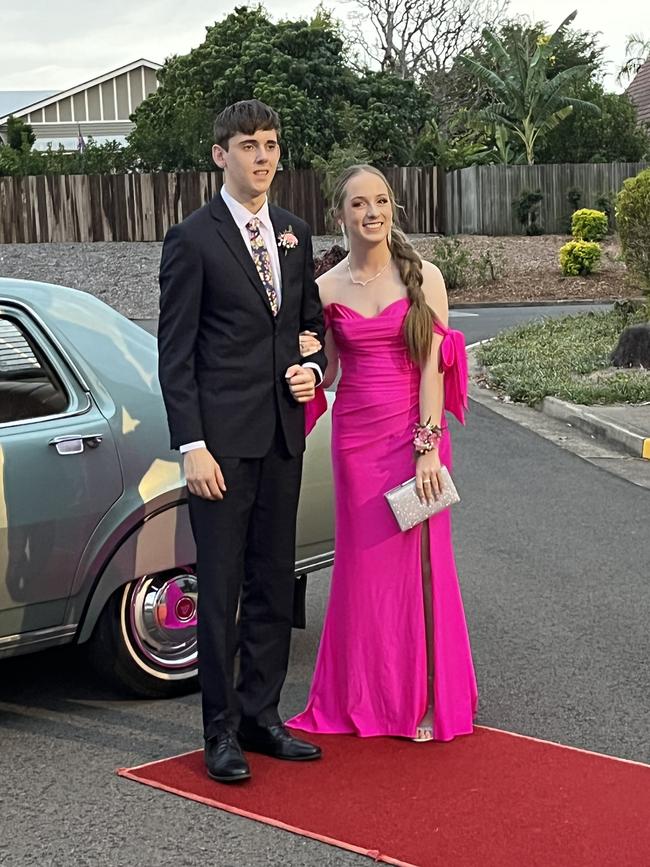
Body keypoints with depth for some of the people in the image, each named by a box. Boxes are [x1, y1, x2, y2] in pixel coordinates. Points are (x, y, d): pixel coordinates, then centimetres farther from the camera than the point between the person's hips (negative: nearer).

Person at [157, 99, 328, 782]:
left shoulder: (295, 234, 12)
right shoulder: (192, 239, -6)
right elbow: (175, 354, -9)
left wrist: (314, 369, 0)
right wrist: (192, 447, -15)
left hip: (283, 434, 6)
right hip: (223, 438, -6)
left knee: (273, 584, 12)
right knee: (220, 589, 0)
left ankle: (260, 714, 24)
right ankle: (221, 732, 11)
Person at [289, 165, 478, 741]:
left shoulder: (423, 278, -2)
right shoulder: (327, 289, 4)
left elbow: (433, 365, -7)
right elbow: (326, 375, 11)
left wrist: (428, 446, -14)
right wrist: (307, 358, -12)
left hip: (416, 438, -2)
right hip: (356, 439, 2)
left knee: (419, 562, 3)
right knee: (364, 566, 7)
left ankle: (426, 699, 16)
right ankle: (368, 698, 21)